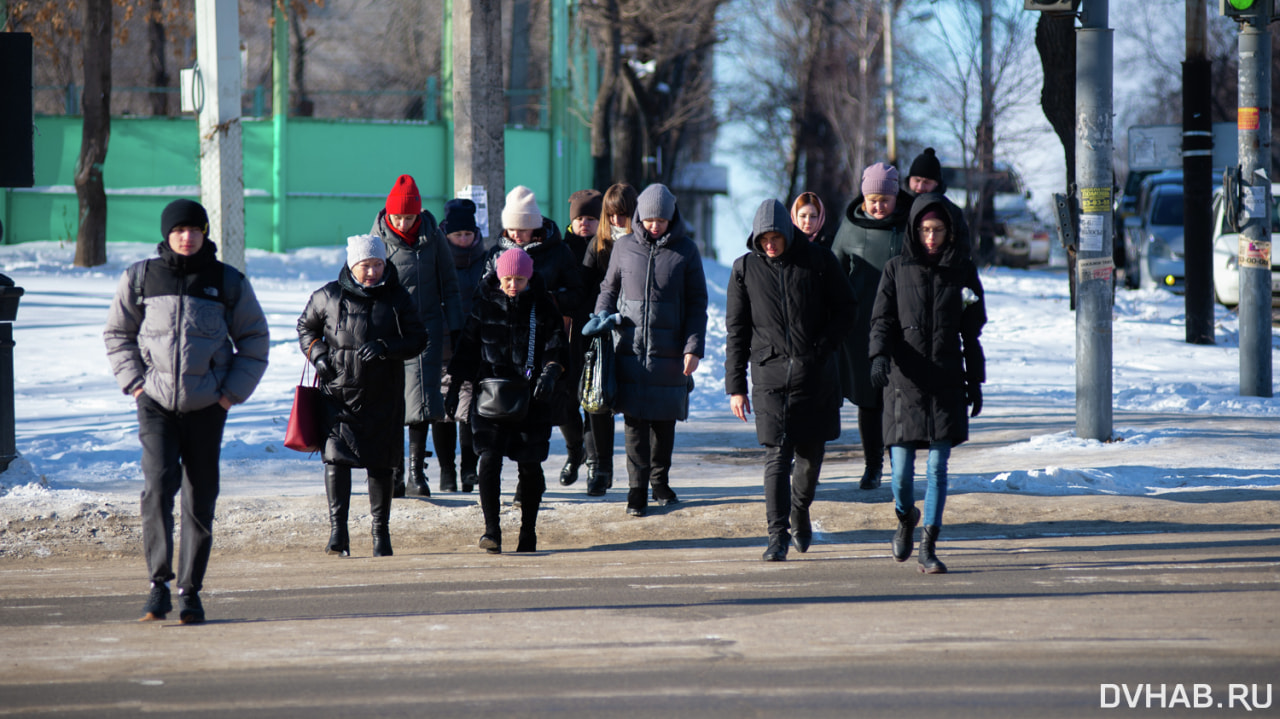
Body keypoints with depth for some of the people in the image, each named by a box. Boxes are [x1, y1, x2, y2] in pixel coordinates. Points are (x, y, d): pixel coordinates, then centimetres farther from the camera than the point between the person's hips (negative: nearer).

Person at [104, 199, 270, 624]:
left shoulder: (228, 282, 4)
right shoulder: (140, 278, 4)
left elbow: (255, 341, 12)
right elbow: (117, 333, 15)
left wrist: (233, 391, 2)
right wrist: (132, 381, 2)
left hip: (206, 406, 1)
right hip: (156, 402, -1)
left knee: (200, 499, 4)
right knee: (157, 485, -17)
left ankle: (190, 591, 12)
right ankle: (158, 585, -14)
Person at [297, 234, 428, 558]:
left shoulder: (397, 298, 2)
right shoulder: (328, 297, 1)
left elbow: (418, 339, 0)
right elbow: (306, 326, 17)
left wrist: (385, 347, -16)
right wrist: (317, 354, -1)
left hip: (383, 397, 1)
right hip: (339, 393, -1)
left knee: (381, 464, 5)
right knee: (336, 457, -12)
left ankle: (381, 531, 16)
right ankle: (338, 529, -10)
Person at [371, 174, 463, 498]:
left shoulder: (433, 239, 1)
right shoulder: (378, 239, -1)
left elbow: (449, 286, 8)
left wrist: (454, 329, 5)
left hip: (426, 328, 0)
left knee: (421, 397, -9)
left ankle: (416, 472, -5)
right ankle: (394, 474, 8)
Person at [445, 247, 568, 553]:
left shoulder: (542, 305, 3)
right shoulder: (485, 302, 5)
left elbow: (556, 344, 1)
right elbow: (468, 345, 12)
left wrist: (550, 372, -18)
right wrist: (454, 385, 9)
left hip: (531, 394, 0)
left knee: (529, 465, 2)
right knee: (489, 458, -13)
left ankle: (528, 531, 16)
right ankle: (491, 528, -11)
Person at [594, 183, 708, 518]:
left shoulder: (685, 251, 2)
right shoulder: (624, 248, 5)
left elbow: (697, 304, 4)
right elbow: (609, 288, 17)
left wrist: (694, 347, -4)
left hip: (669, 351, 0)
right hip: (630, 348, 0)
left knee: (665, 420, 7)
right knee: (634, 420, -5)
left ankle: (660, 481, 23)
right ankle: (637, 489, -2)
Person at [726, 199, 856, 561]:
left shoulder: (817, 259, 0)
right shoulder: (745, 269, 2)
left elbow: (845, 309, 7)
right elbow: (736, 331, 6)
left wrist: (825, 345, -8)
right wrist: (735, 386, 2)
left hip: (815, 372, 1)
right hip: (770, 372, -1)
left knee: (811, 451, 11)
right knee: (777, 454, -9)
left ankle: (800, 512, 36)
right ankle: (778, 534, -8)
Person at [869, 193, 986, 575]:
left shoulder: (962, 270, 6)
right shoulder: (897, 270, 3)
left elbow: (972, 332, 11)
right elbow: (882, 319, 0)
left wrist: (975, 382, 10)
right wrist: (879, 355, -20)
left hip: (947, 384, 1)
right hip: (904, 383, -1)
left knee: (938, 466, -5)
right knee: (901, 470, -3)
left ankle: (928, 547, 1)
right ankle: (905, 518, 29)